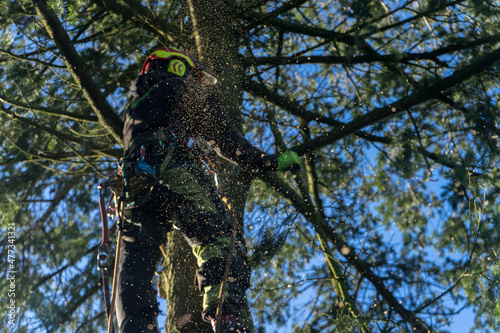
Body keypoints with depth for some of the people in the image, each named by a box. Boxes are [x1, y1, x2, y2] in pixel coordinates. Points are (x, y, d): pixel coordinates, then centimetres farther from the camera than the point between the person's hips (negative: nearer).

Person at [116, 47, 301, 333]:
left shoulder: (135, 108, 38)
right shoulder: (182, 88, 20)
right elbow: (226, 139, 15)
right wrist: (272, 162, 21)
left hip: (137, 187, 6)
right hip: (181, 178, -6)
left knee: (134, 275, 4)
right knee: (219, 249, -12)